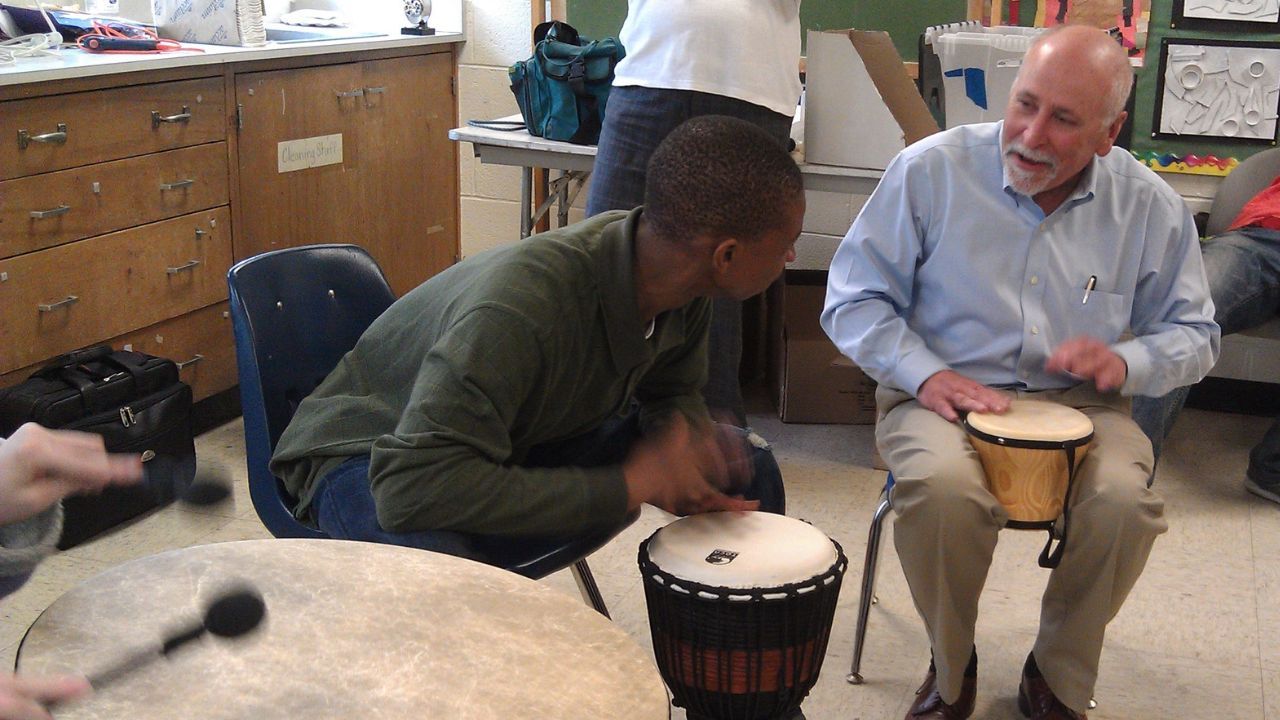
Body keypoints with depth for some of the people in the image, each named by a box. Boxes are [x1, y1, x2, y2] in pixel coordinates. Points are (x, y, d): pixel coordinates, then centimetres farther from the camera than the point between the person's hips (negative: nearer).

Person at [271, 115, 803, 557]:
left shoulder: (680, 281, -14)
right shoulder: (522, 305, -39)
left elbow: (673, 388, 5)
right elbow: (412, 487, -45)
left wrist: (676, 431, -20)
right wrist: (626, 486, -40)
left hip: (526, 435, 8)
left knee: (749, 469, 3)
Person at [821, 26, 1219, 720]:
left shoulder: (1151, 208, 1)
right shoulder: (931, 170, -7)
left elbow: (1191, 334, 11)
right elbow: (853, 299, -2)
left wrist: (1125, 362, -12)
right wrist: (925, 374, -18)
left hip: (1079, 402, 2)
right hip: (941, 395, -2)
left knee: (1123, 500, -30)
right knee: (943, 487, -35)